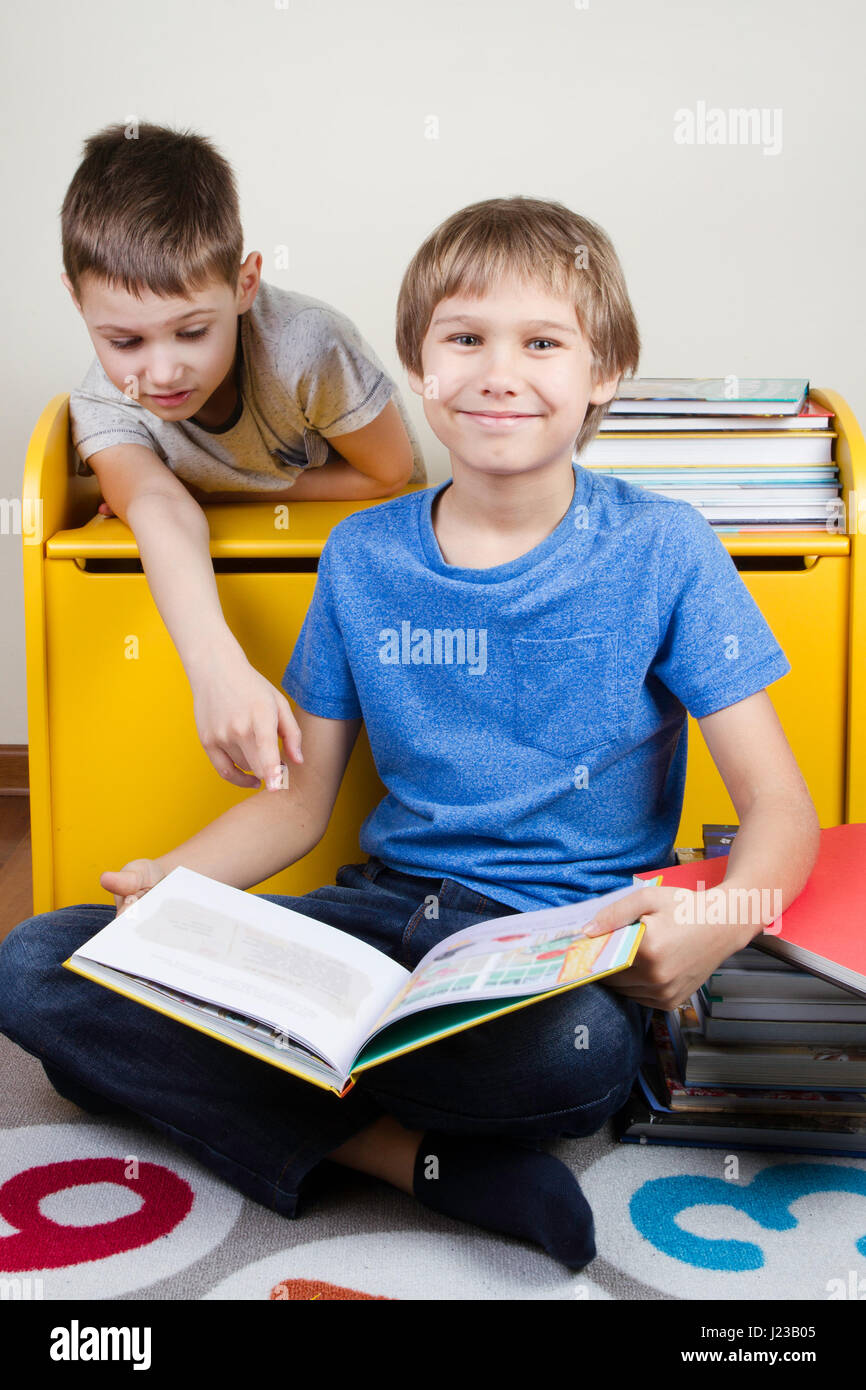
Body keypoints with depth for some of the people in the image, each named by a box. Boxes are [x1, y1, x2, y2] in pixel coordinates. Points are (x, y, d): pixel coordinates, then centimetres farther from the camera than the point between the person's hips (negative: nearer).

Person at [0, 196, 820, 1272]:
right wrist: (172, 880, -9)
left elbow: (780, 807, -4)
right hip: (385, 905, 4)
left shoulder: (661, 550, -3)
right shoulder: (363, 558, 6)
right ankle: (416, 1154, -20)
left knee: (579, 1051, -41)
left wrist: (723, 918, -28)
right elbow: (299, 799, 12)